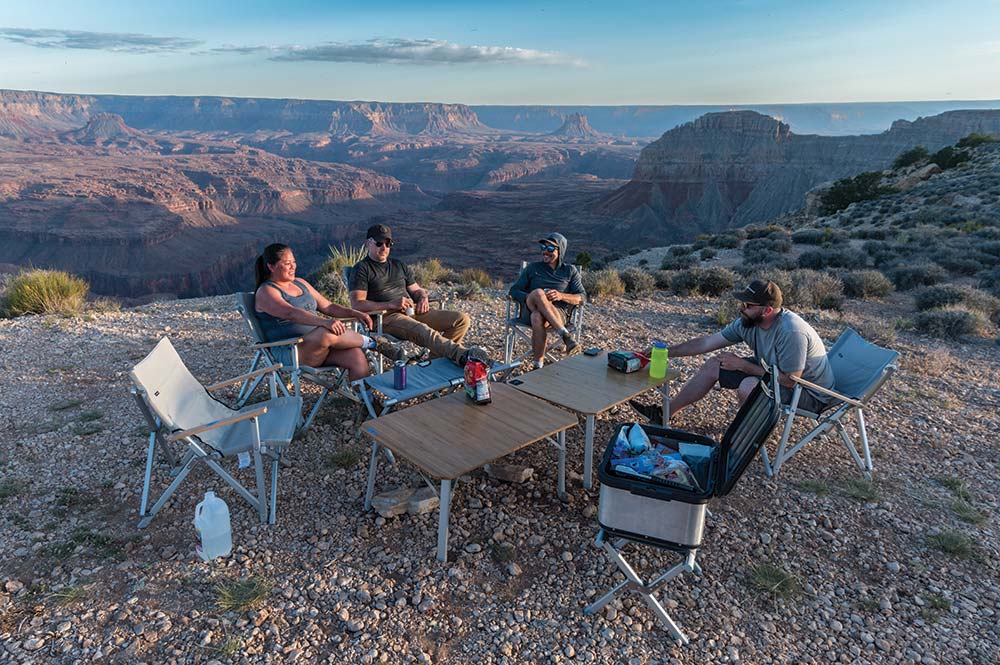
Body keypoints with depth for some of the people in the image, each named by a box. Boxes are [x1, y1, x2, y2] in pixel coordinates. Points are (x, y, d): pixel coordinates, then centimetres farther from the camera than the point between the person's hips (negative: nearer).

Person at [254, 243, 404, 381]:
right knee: (327, 333, -35)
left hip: (320, 346, 7)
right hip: (290, 354, -6)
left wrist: (354, 313, 2)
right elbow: (291, 313, -24)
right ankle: (372, 342, -14)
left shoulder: (300, 283, 19)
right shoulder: (266, 292, -4)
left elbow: (327, 307, 20)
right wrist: (324, 322, -39)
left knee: (356, 356, -23)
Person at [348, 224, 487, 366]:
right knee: (421, 330, -40)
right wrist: (391, 304, -18)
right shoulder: (362, 268, 6)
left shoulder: (399, 265, 26)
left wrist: (423, 298, 3)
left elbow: (416, 290, 30)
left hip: (412, 311, 7)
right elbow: (357, 304, -7)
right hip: (385, 317, -7)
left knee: (462, 319, -10)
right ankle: (462, 355, -60)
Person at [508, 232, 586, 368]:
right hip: (529, 309, 1)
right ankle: (566, 335, -39)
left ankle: (539, 365, -35)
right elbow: (514, 291, 12)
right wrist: (530, 297, -11)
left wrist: (561, 296, -11)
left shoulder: (570, 270, 19)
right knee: (538, 292, -37)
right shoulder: (532, 268, 21)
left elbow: (582, 298, 10)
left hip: (558, 312, -1)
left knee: (538, 318, -39)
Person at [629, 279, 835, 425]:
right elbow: (706, 343, -5)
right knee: (713, 365, 2)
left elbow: (790, 380, -31)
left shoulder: (791, 332, -34)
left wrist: (743, 365, -23)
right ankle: (664, 413, 9)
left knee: (748, 386, -35)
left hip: (809, 393, -8)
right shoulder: (747, 322, -9)